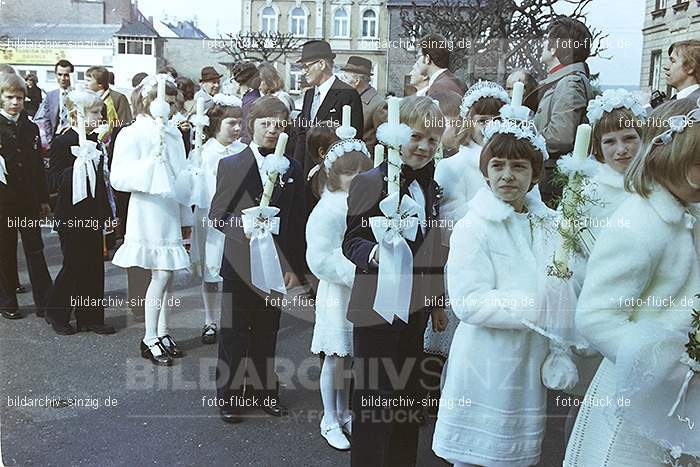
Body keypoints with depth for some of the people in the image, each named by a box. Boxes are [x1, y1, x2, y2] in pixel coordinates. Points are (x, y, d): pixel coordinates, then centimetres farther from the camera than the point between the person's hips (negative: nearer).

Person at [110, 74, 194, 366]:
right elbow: (118, 178, -15)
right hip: (149, 213, -6)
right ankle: (150, 340, 6)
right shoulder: (133, 134, -8)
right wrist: (152, 162, -26)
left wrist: (185, 217, 17)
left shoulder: (173, 134, 11)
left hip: (170, 213, 7)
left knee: (168, 274, 10)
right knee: (161, 274, -7)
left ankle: (162, 332, 22)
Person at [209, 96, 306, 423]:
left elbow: (297, 224, 5)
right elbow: (216, 215, -2)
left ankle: (263, 390, 28)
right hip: (240, 263, -2)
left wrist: (294, 267, 1)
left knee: (267, 331, 13)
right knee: (234, 331, 7)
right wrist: (244, 226, -20)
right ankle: (229, 393, 23)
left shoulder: (292, 170, 5)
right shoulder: (231, 165, -1)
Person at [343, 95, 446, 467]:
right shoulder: (369, 182, -12)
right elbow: (351, 242, -12)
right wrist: (375, 252, -34)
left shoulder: (427, 184, 11)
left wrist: (436, 299, 19)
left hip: (415, 307, 7)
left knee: (408, 393, 17)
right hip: (377, 307, -7)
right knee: (374, 395, 3)